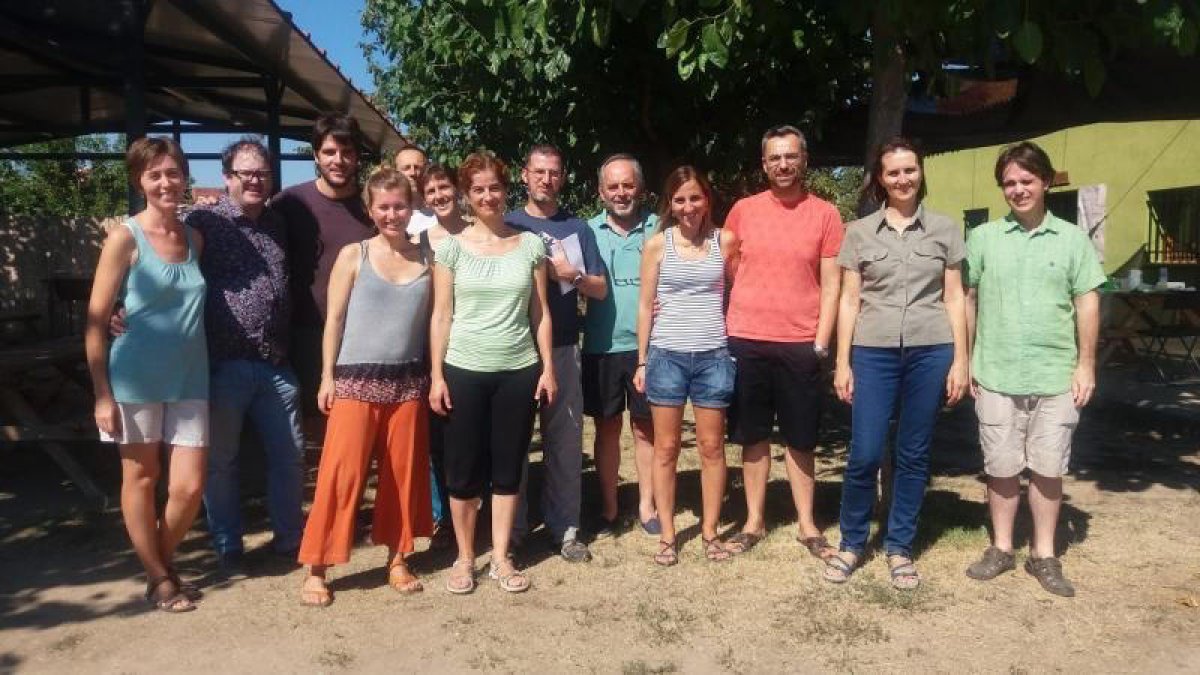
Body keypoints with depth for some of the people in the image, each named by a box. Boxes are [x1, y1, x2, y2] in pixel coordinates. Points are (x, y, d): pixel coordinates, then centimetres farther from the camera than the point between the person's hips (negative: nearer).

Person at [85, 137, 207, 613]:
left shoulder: (195, 239, 8)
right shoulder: (125, 238, -7)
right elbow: (95, 321, -7)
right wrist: (102, 394, -10)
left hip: (189, 380, 4)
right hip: (136, 380, -4)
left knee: (189, 488, 3)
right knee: (140, 479, 9)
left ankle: (162, 562, 29)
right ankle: (157, 578, 25)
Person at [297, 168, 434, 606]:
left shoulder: (425, 258, 6)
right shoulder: (354, 255, 0)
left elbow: (433, 319, 9)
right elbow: (334, 319, 0)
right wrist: (327, 376, -4)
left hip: (408, 380, 3)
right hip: (356, 379, -3)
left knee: (405, 472, 7)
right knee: (341, 473, -4)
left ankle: (398, 559, 22)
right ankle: (316, 570, 7)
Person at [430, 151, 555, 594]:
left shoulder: (530, 244, 4)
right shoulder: (452, 246, 1)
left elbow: (541, 313, 6)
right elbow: (441, 316, 1)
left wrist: (547, 367, 1)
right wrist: (436, 375, -4)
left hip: (519, 372, 1)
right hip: (464, 371, -1)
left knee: (508, 469, 8)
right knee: (463, 470, 5)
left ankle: (501, 558, 21)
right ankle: (465, 558, 21)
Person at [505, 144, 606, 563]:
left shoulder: (578, 228, 11)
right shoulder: (509, 226, 6)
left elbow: (600, 289, 8)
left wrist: (570, 274, -9)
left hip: (563, 347, 2)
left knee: (565, 439, 3)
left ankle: (565, 528, 13)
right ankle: (512, 528, 15)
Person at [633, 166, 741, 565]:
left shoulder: (725, 241, 3)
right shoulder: (657, 245, 2)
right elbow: (645, 305, 5)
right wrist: (641, 361, 3)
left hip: (713, 355, 1)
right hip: (667, 354, 0)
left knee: (712, 446, 7)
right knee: (666, 448, 5)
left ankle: (710, 531, 20)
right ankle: (667, 535, 16)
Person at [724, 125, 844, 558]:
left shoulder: (825, 214, 1)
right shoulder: (743, 210, 5)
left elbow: (831, 285, 0)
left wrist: (820, 344, -6)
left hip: (800, 345, -1)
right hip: (745, 342, 1)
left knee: (800, 440, 9)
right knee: (753, 437, 10)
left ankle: (806, 524, 22)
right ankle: (754, 521, 21)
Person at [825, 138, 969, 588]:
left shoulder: (946, 230, 8)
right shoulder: (858, 232, 7)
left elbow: (954, 299, 8)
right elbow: (849, 301, 6)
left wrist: (960, 360, 2)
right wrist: (842, 362, 1)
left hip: (931, 352, 1)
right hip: (873, 353, -1)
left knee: (913, 456, 7)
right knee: (864, 455, -3)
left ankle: (899, 548, 20)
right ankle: (852, 543, 16)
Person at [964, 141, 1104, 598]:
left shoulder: (1072, 239, 4)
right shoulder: (983, 238, 3)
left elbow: (1087, 304, 4)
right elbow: (966, 301, 5)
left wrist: (1086, 365, -1)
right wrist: (964, 360, 1)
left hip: (1057, 377, 0)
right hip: (996, 376, 0)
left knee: (1048, 468, 8)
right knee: (1002, 467, 9)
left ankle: (1043, 555, 22)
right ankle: (1001, 548, 24)